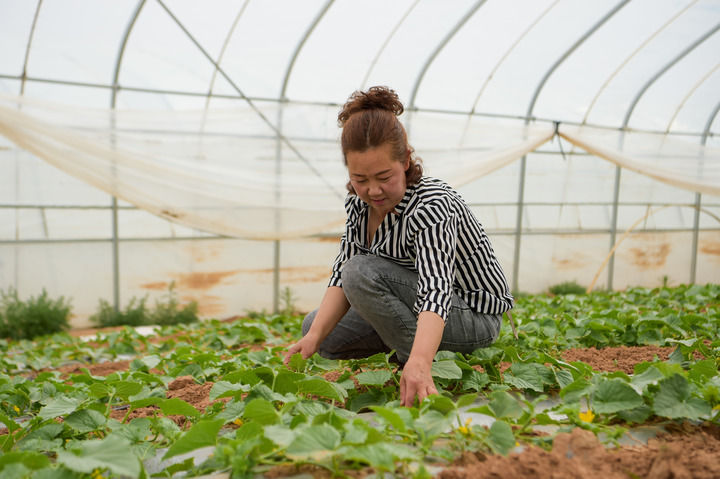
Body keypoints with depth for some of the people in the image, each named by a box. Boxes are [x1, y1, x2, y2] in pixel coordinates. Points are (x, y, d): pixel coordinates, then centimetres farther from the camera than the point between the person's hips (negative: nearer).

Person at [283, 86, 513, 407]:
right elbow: (341, 276, -11)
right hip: (410, 299, 8)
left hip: (473, 315, -8)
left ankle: (429, 371, -15)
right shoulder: (358, 203, -7)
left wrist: (419, 363, -59)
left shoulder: (431, 207, -30)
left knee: (363, 272, -29)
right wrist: (314, 336, -26)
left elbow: (435, 291, -43)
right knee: (320, 331, 4)